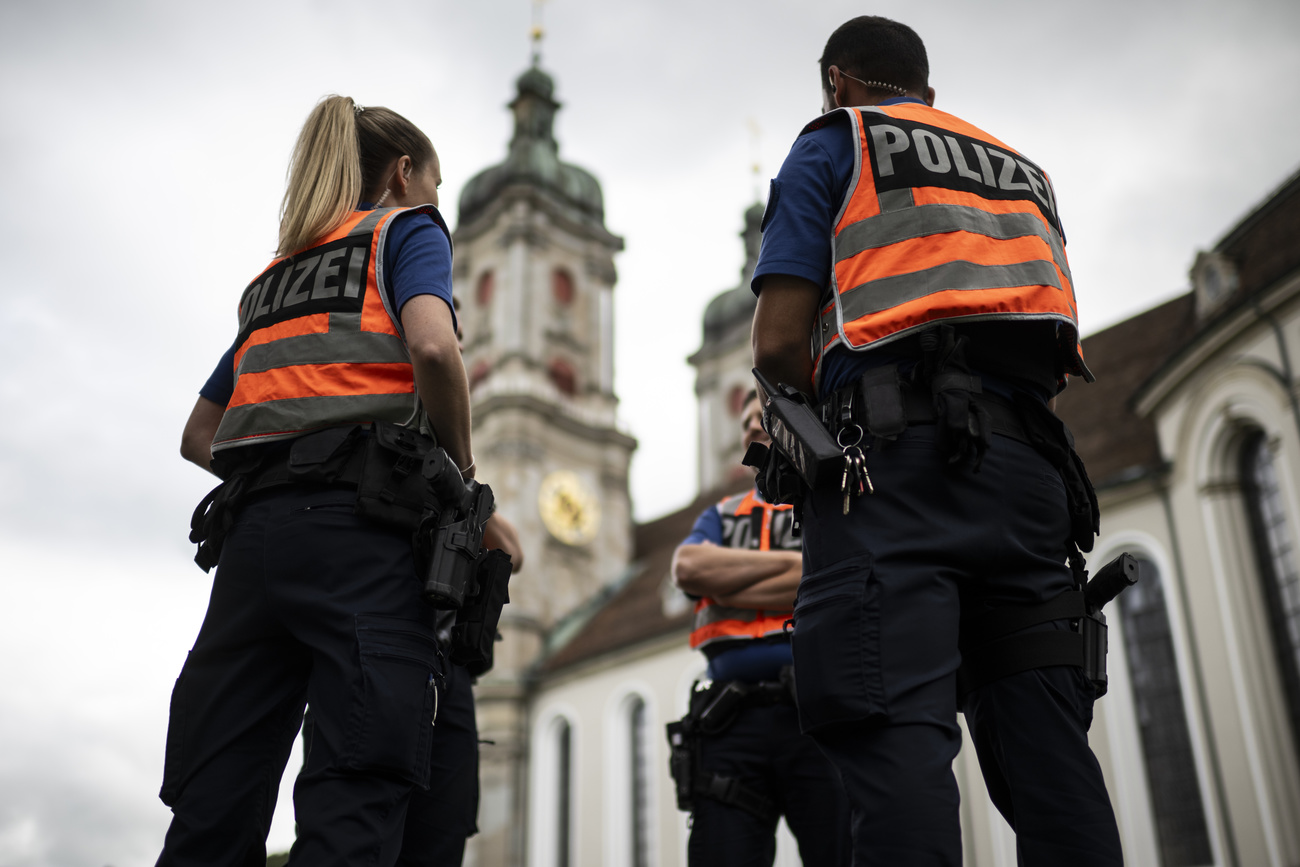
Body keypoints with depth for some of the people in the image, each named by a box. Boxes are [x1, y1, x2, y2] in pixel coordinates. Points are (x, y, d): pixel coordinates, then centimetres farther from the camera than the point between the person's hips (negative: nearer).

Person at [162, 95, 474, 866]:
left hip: (251, 532, 7)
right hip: (361, 525, -6)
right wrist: (461, 463, 3)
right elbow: (432, 346, -10)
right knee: (358, 800, -14)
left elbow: (199, 437, 30)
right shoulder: (410, 229, 12)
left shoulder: (275, 276, 31)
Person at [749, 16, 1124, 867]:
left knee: (897, 733, -15)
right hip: (1027, 460, 6)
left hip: (896, 456, -6)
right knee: (1047, 743, 3)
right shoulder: (1024, 169, 31)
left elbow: (780, 343, 1)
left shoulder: (831, 144, 14)